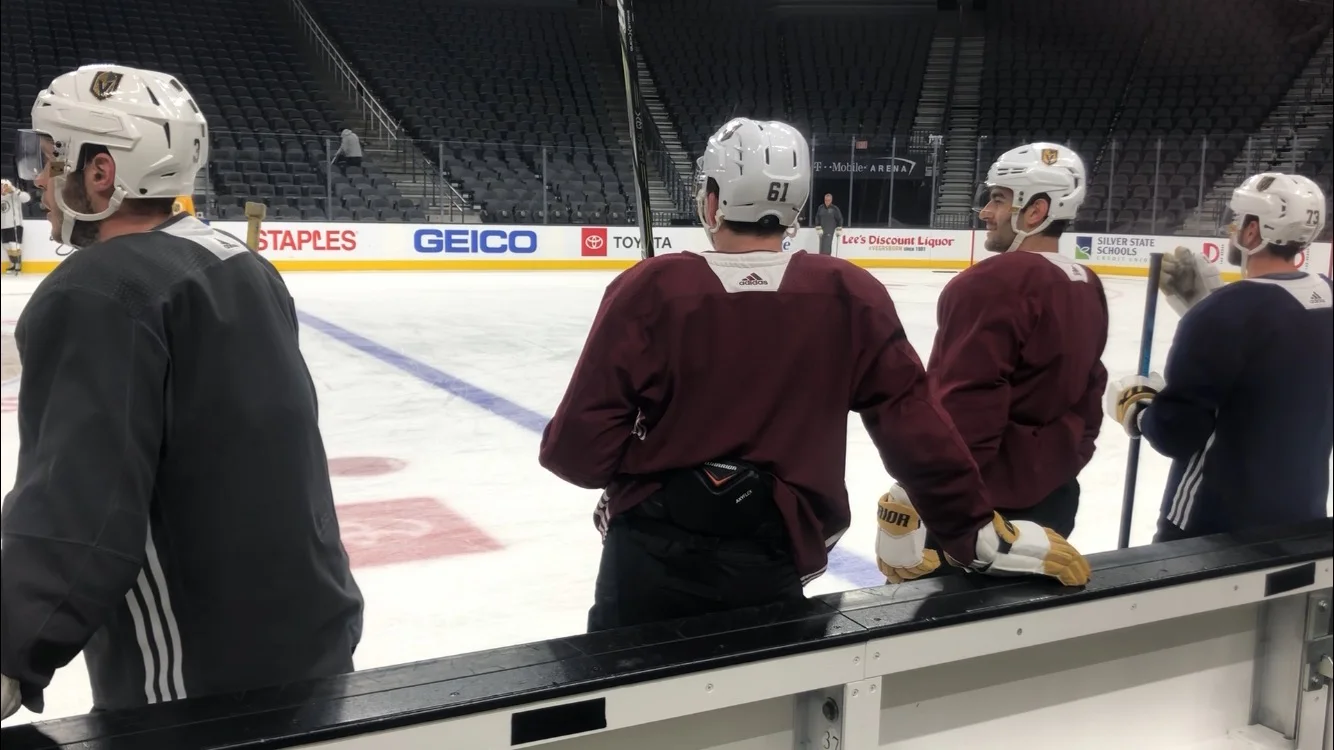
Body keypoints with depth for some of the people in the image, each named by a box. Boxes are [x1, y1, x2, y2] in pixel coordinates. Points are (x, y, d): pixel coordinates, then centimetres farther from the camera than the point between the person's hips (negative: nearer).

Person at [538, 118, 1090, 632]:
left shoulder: (653, 289, -11)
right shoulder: (849, 297, -5)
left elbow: (582, 447, -12)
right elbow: (916, 430, -5)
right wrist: (979, 533, 7)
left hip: (651, 557, -1)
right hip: (770, 568, 1)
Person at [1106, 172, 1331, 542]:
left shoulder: (1226, 311, -22)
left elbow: (1176, 433, -22)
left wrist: (1135, 408, -3)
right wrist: (1204, 298, 8)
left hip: (1214, 525, -7)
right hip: (1301, 518, 7)